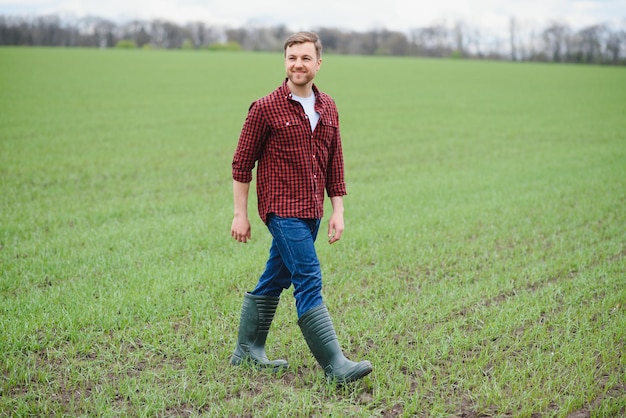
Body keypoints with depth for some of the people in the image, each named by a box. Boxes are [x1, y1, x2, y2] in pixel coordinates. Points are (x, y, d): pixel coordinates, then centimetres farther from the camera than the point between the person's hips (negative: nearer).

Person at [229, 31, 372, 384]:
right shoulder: (265, 109, -7)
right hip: (283, 210, -6)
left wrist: (338, 211, 9)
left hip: (311, 212, 6)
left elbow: (335, 163, 14)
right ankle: (336, 365, -8)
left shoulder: (328, 108, 10)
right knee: (309, 283, -10)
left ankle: (248, 350, 28)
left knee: (274, 281, 15)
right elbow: (242, 163, -3)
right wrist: (240, 214, -5)